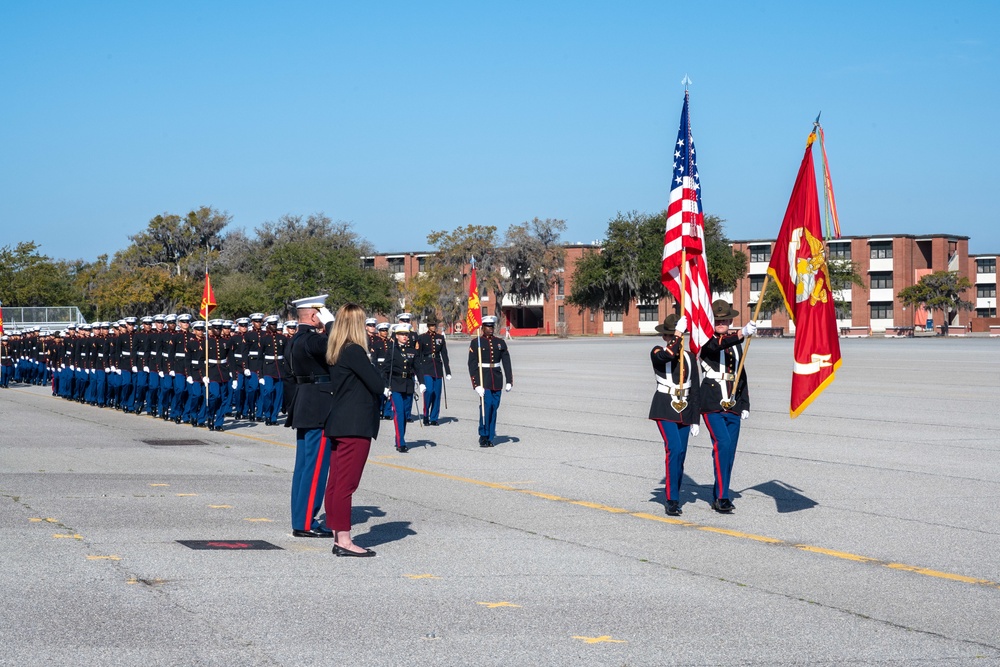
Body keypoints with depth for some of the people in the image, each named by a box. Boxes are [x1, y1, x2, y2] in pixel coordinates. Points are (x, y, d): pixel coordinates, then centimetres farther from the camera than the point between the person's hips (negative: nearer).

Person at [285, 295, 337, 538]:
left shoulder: (294, 341, 14)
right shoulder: (312, 339, -18)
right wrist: (330, 323, -16)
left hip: (303, 411, 10)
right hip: (319, 410, -10)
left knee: (304, 466, 13)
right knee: (316, 466, -6)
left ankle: (300, 520, 17)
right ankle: (306, 524, -5)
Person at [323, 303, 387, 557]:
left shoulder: (335, 353, 12)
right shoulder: (354, 352, -15)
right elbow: (377, 384, -14)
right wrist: (386, 391, 8)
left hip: (339, 425, 9)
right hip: (355, 426, -9)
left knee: (335, 482, 9)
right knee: (346, 483, -7)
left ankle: (338, 538, 15)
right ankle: (344, 540, -6)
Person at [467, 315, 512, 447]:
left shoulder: (500, 343, 9)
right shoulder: (476, 343, -2)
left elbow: (506, 362, 9)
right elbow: (472, 365, -6)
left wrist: (509, 381, 1)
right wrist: (476, 384, -13)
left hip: (497, 380, 4)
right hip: (483, 378, -4)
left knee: (494, 407, 5)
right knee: (486, 405, -15)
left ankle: (490, 437, 12)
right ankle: (483, 436, -6)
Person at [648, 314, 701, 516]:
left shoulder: (690, 357, 10)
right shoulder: (657, 353, -1)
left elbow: (695, 390, 10)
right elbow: (668, 355, -28)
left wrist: (695, 419, 7)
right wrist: (677, 335, -20)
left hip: (684, 411, 5)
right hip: (664, 409, -4)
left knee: (680, 454, 6)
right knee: (674, 449, -18)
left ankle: (673, 496, 18)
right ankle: (672, 501, -17)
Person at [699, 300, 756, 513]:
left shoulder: (736, 343, 16)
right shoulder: (706, 341, -2)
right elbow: (718, 346, -26)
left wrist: (745, 405, 13)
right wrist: (742, 333, -41)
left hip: (733, 405, 6)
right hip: (712, 404, -6)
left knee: (730, 451, 5)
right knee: (722, 444, -19)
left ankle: (719, 498, 14)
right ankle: (722, 497, -17)